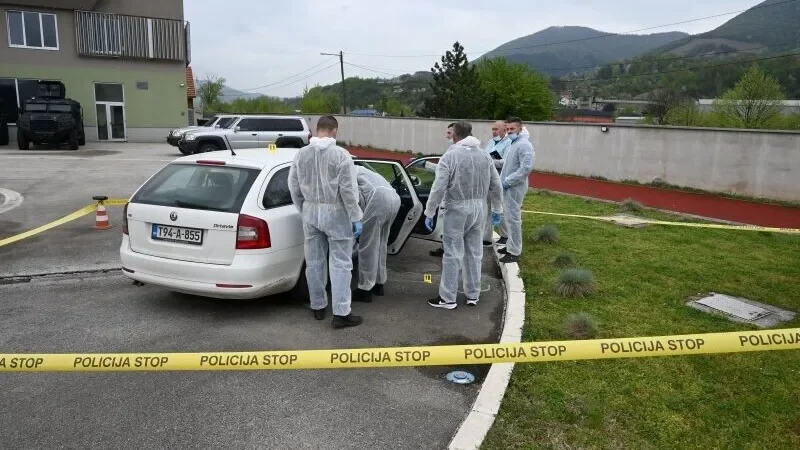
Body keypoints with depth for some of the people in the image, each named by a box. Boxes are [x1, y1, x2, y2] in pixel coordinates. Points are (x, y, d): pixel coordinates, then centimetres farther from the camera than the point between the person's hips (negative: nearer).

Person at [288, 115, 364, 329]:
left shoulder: (301, 154, 2)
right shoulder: (340, 154, -13)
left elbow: (294, 187, 7)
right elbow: (348, 190, -15)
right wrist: (356, 218, -8)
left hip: (310, 211, 5)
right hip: (335, 212, -5)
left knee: (314, 262, 13)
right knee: (340, 263, 0)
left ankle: (318, 307, 25)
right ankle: (341, 313, 0)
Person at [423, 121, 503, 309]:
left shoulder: (450, 156, -10)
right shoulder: (485, 155, 7)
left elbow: (438, 188, -14)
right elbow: (496, 186, 9)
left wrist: (429, 213, -8)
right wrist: (497, 209, 20)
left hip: (458, 209, -5)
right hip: (479, 208, 5)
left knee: (453, 254, 0)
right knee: (474, 253, 14)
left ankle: (448, 298, 7)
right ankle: (473, 295, 23)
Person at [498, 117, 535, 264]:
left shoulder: (524, 145, -16)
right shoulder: (512, 144, 14)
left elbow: (526, 168, -23)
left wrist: (507, 181, -21)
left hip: (515, 188, -10)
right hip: (507, 187, 10)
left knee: (513, 219, -6)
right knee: (509, 217, 18)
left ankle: (514, 253, 1)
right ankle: (511, 245, 31)